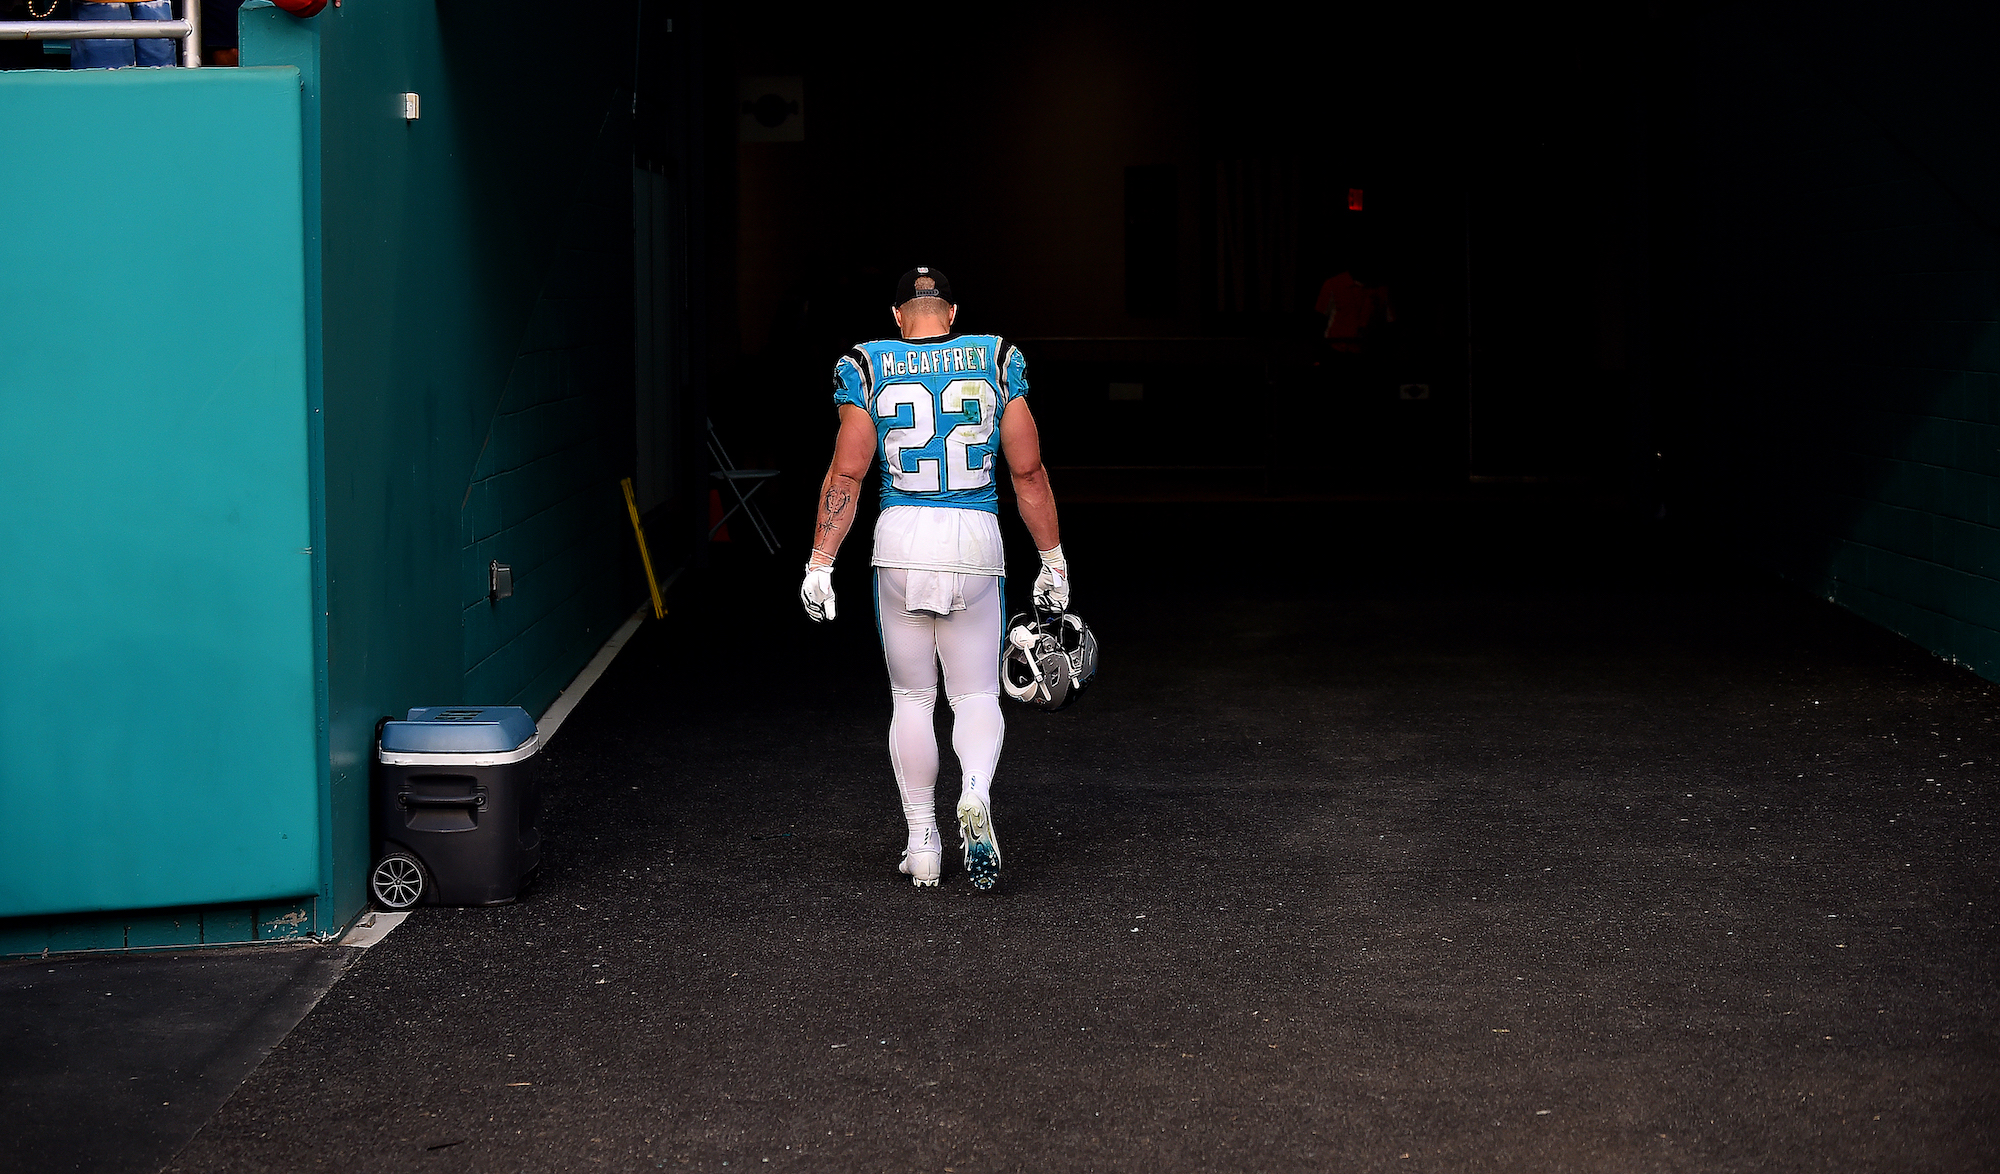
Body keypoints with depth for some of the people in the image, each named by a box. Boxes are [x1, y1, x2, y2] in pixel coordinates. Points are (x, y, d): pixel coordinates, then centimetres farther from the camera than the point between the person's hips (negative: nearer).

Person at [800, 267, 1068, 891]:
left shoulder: (869, 369, 2)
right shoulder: (996, 361, 4)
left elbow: (846, 474, -2)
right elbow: (1028, 471, 4)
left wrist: (820, 562, 2)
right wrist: (1052, 559, 12)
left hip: (901, 537, 0)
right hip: (977, 538, 0)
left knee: (910, 697, 12)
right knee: (977, 693, 10)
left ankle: (922, 844, 14)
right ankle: (976, 796, -19)